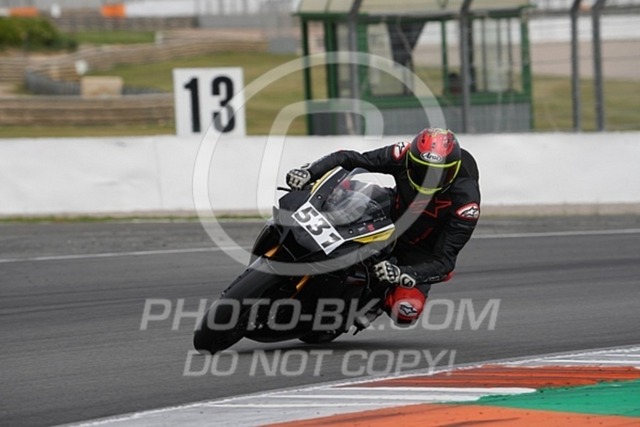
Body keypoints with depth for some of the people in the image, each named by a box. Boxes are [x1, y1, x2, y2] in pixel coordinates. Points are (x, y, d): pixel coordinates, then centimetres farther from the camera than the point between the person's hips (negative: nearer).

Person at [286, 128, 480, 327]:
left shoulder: (466, 200, -33)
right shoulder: (403, 155, -26)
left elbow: (445, 260, -31)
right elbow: (350, 159, -18)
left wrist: (401, 275, -46)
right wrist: (309, 171, -34)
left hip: (421, 250, -4)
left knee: (405, 312, -28)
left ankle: (381, 298, 8)